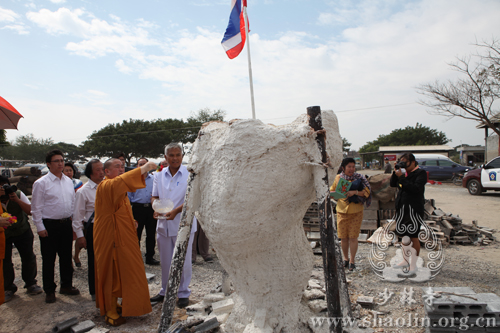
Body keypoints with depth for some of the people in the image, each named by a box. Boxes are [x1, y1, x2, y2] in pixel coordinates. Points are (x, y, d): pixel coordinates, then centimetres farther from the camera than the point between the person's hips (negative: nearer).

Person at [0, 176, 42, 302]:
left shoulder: (18, 194, -10)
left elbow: (30, 210, -15)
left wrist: (17, 199, -27)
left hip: (22, 231, 1)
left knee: (29, 258, 3)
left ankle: (30, 284, 22)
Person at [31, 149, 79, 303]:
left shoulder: (68, 181, 8)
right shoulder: (41, 183, -9)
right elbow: (36, 208, -8)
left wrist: (73, 221, 10)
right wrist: (40, 227, -10)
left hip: (66, 223, 5)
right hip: (49, 225, -5)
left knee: (66, 257, 15)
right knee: (48, 260, 6)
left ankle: (66, 285, 30)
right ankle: (49, 290, 21)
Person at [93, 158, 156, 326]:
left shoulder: (118, 188, 15)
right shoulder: (105, 186, -17)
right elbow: (119, 182, -40)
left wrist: (131, 222, 13)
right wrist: (143, 168, -43)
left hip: (122, 237, 9)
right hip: (110, 238, -9)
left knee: (121, 272, 16)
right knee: (112, 273, 0)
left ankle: (114, 304, 29)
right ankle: (111, 312, 12)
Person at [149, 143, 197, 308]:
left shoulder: (190, 173, -7)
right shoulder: (159, 175, 7)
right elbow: (154, 196, 12)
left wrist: (176, 211, -24)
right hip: (163, 224, 4)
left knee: (183, 261, 4)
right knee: (165, 261, 15)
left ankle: (183, 293, 20)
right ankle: (165, 291, 31)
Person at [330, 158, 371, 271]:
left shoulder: (359, 178, -2)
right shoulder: (338, 178, 4)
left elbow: (367, 192, -6)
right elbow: (332, 190, 16)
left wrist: (355, 192, -20)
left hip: (356, 212, -2)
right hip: (341, 211, 2)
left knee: (353, 238, -1)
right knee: (343, 238, 7)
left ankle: (352, 261, 13)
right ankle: (346, 259, 26)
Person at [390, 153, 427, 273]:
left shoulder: (421, 173, -7)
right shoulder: (404, 173, 14)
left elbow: (416, 188, -21)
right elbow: (393, 184, 13)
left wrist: (401, 177, -21)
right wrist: (395, 172, -1)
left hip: (414, 209, -7)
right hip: (401, 208, 7)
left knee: (413, 237, -2)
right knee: (403, 235, 14)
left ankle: (413, 264, 8)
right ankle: (405, 260, 28)